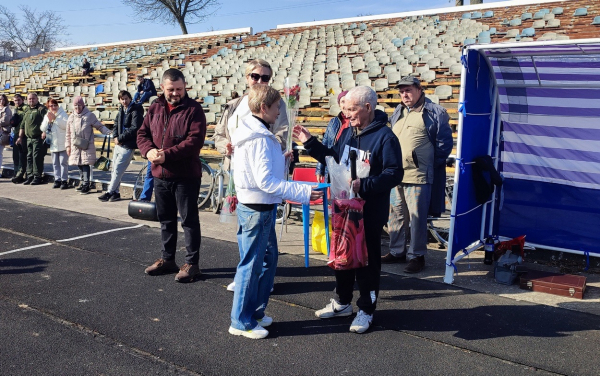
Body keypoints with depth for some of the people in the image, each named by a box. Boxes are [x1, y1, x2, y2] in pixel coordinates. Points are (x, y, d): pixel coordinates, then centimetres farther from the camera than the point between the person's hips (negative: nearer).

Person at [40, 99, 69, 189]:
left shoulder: (63, 114, -4)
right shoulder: (47, 116, 15)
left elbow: (66, 125, -20)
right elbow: (43, 128, 7)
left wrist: (55, 118, -21)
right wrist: (49, 120, -9)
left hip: (62, 144, -6)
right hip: (53, 144, 6)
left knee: (63, 162, -6)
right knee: (55, 163, 10)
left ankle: (64, 180, -3)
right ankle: (57, 180, 16)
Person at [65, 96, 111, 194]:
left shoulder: (90, 115, -2)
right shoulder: (71, 117, 12)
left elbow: (100, 126, 1)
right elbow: (68, 133, 17)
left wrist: (109, 132, -14)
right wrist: (68, 145, 14)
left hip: (87, 146, -5)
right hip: (75, 146, 5)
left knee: (85, 164, -8)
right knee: (79, 165, 10)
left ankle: (86, 185, -4)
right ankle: (83, 182, 22)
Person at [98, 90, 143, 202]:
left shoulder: (135, 111, -12)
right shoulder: (121, 110, 14)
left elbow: (134, 129, -20)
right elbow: (116, 124, 20)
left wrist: (120, 138, -16)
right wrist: (115, 137, 1)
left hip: (128, 146, -8)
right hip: (119, 144, 9)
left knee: (118, 170, -7)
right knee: (114, 169, 11)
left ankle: (109, 192, 1)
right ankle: (115, 192, 19)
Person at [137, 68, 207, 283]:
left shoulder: (193, 109, -8)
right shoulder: (155, 108, 10)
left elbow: (195, 140, -18)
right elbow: (143, 133, 11)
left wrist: (167, 154, -23)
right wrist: (149, 151, -11)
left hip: (186, 176, -6)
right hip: (160, 175, 6)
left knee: (189, 220, 1)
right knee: (165, 219, 16)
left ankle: (192, 263, 10)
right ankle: (167, 259, 29)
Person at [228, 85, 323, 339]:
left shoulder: (257, 133, 12)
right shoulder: (259, 139, -20)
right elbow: (266, 181, -26)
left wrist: (281, 159, 12)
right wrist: (302, 192, -26)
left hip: (264, 207, 10)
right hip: (256, 208, -10)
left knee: (268, 258, 18)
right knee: (251, 263, 0)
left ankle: (255, 311, 30)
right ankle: (241, 322, 12)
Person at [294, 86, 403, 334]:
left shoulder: (385, 137, -15)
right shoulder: (347, 132, 9)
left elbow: (394, 174, -20)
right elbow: (334, 159, 19)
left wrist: (363, 185, -29)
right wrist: (310, 143, 12)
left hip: (369, 213, -7)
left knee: (367, 260, 5)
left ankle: (366, 310, 21)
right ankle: (342, 302, 36)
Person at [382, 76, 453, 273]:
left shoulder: (435, 112, -5)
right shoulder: (398, 112, 16)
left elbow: (444, 143, -4)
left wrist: (430, 165, -3)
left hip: (418, 177, -7)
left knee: (416, 218, -2)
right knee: (396, 215, 14)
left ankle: (416, 256, 10)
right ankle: (397, 251, 26)